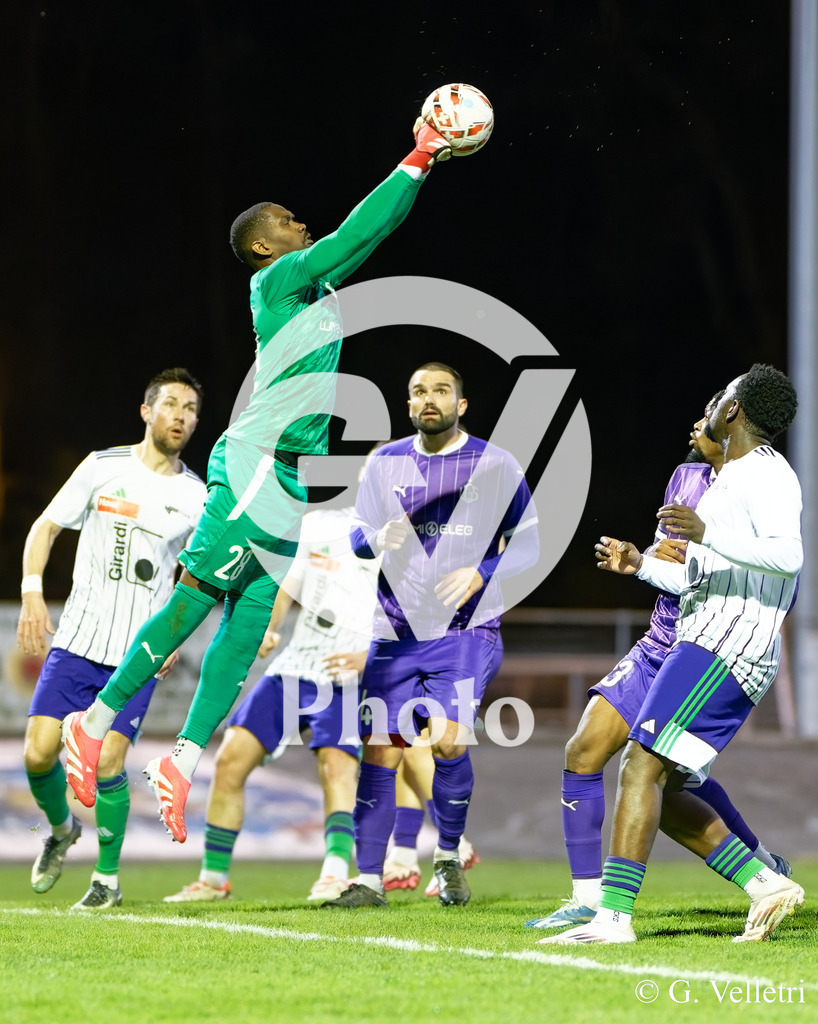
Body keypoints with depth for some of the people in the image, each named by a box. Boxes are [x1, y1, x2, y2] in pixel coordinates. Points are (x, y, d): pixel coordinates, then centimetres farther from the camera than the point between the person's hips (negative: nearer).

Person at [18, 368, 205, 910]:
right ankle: (62, 828, 24)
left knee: (107, 760, -12)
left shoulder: (195, 496, 5)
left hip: (140, 653, 0)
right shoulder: (103, 467, 1)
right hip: (77, 640, 0)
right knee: (39, 752, -8)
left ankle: (109, 877, 7)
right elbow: (45, 527, 6)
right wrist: (33, 592, -8)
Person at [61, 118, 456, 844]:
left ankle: (184, 764, -1)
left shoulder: (313, 285, 19)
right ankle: (97, 723, -7)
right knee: (196, 595, -11)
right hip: (256, 464, -9)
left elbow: (369, 233, 33)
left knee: (248, 625, 2)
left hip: (290, 481, 9)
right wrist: (415, 164, -6)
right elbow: (355, 234, -10)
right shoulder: (277, 280, -5)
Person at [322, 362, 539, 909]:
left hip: (466, 627, -3)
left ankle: (449, 856, 5)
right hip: (397, 632, 3)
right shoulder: (386, 463, 8)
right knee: (380, 753, -2)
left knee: (449, 741, -20)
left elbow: (527, 543, 3)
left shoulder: (496, 465, 0)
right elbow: (358, 534, 14)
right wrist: (377, 539, -10)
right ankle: (369, 880, 6)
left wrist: (481, 573, -15)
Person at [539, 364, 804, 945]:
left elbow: (788, 555, -25)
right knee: (662, 788, 9)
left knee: (642, 766, -17)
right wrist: (641, 565, 35)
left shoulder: (766, 474, -7)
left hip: (724, 649, -11)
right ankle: (766, 885, 7)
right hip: (706, 644, 11)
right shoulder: (731, 478, 26)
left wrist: (706, 533, -34)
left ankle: (614, 914, -23)